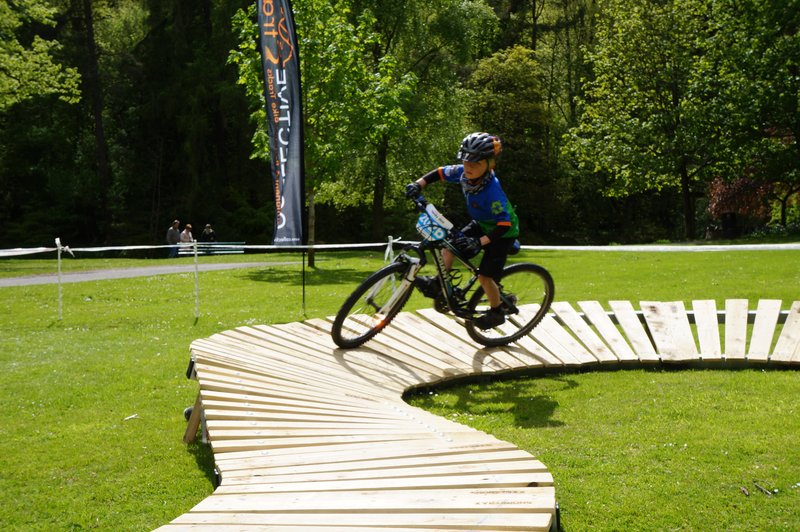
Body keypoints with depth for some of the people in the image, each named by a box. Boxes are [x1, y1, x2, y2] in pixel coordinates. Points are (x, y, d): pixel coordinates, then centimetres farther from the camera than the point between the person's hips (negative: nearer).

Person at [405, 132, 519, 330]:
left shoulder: (493, 191, -39)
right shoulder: (463, 173, -20)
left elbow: (504, 224, -36)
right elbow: (440, 172, -4)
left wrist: (480, 241, -44)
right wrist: (418, 184, -18)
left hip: (502, 232, -7)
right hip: (481, 224, 7)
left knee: (484, 276, -6)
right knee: (449, 248, -7)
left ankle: (496, 313, 19)